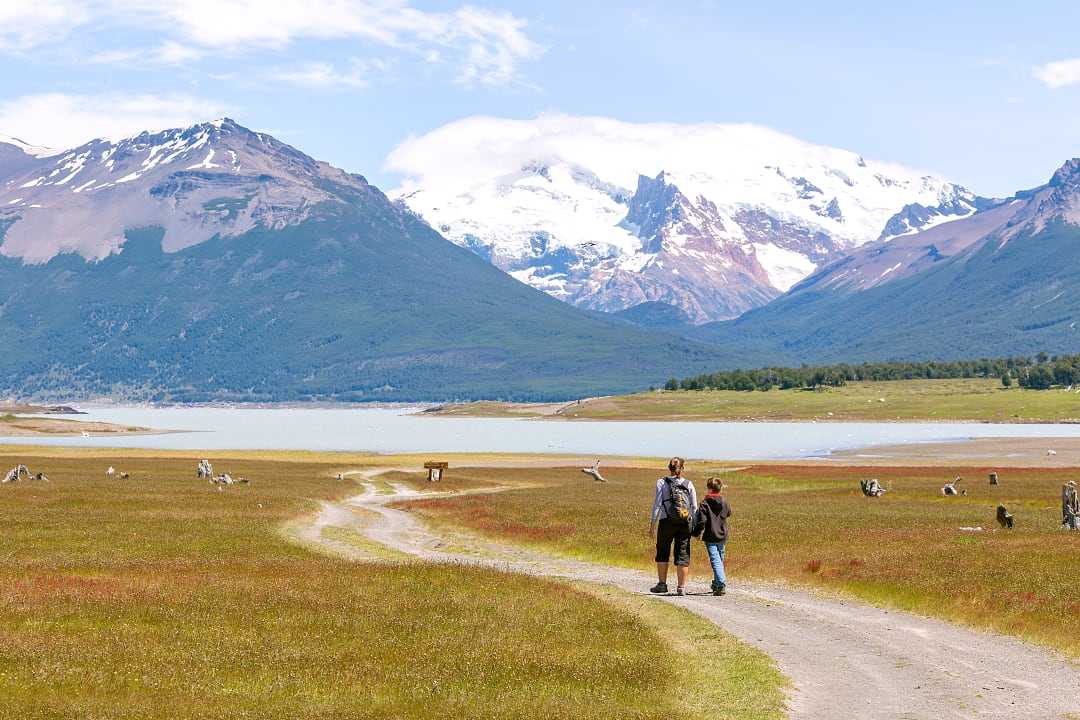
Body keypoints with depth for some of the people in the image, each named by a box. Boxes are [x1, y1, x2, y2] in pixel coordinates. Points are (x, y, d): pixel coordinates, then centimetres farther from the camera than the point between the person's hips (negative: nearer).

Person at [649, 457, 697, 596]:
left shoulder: (662, 482, -1)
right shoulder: (689, 484, 6)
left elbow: (657, 504, -5)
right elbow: (694, 507, 5)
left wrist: (652, 524, -1)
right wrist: (695, 526, 10)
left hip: (667, 522, -2)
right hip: (685, 523, 2)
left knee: (663, 553, 12)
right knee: (683, 554, 5)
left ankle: (662, 584, 11)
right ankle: (681, 586, 2)